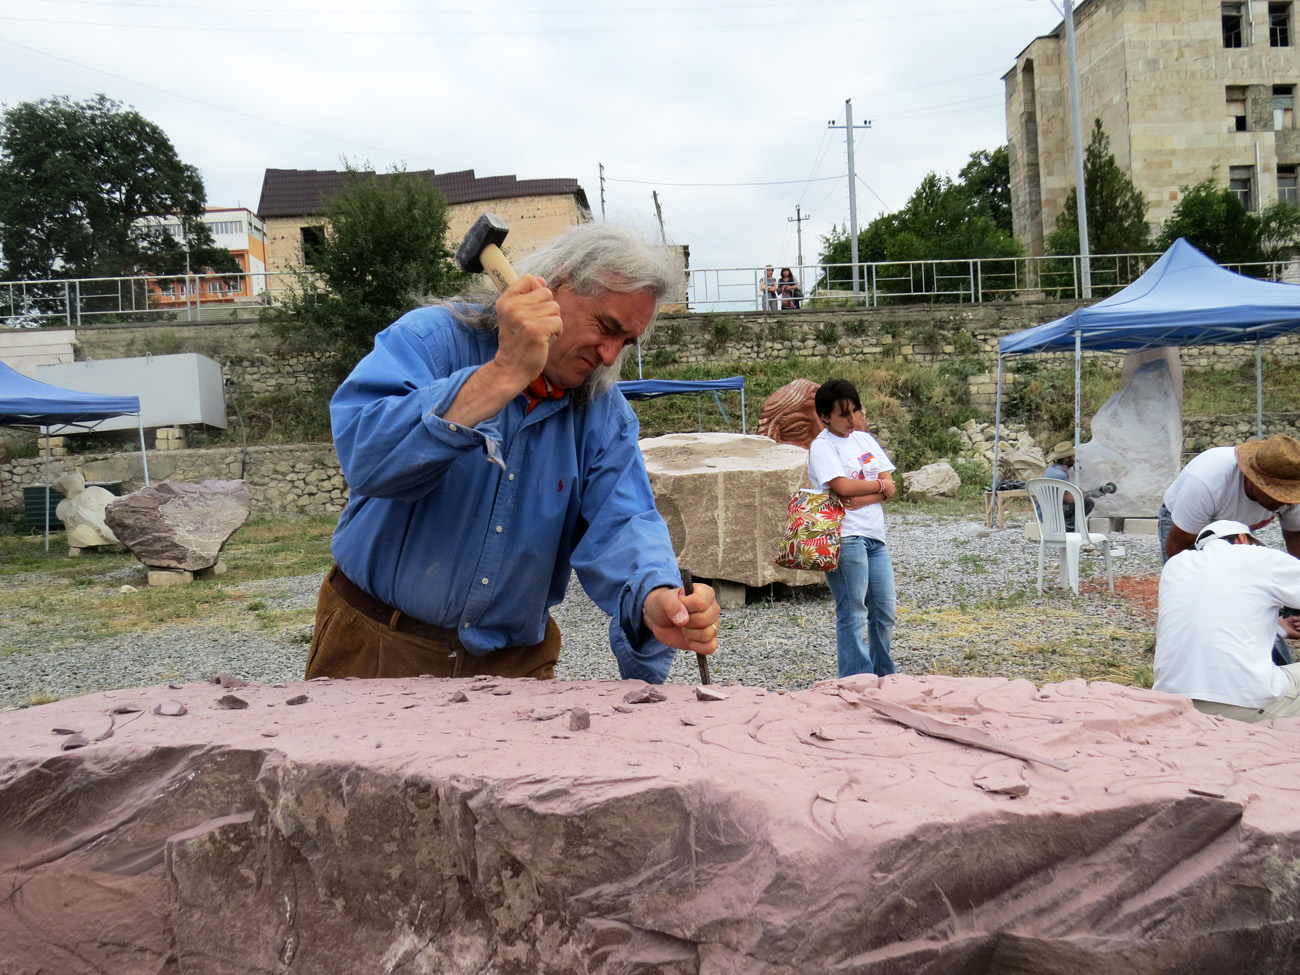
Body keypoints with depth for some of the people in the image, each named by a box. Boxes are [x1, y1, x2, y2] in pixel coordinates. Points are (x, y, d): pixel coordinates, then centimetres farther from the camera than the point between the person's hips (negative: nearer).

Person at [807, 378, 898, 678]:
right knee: (853, 617, -2)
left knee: (884, 613, 13)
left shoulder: (865, 439, 14)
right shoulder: (822, 446, -6)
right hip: (846, 539, -7)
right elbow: (844, 486, -20)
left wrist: (858, 500, -11)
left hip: (875, 537, 7)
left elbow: (890, 488, 6)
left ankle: (885, 678, 28)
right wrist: (879, 485, -4)